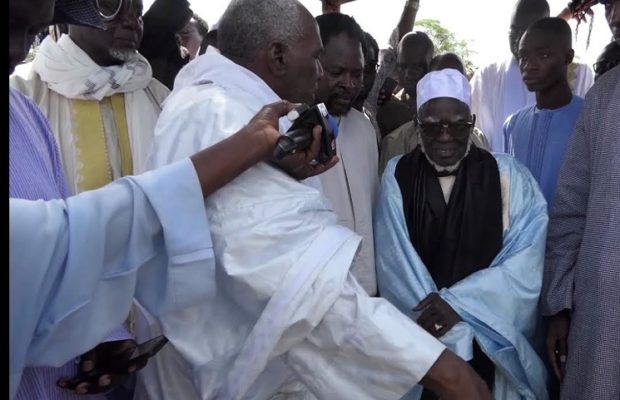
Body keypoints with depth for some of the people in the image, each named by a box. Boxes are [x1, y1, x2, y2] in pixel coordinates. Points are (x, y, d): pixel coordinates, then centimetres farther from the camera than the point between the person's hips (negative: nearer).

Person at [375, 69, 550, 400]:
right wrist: (444, 321, -17)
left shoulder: (507, 175, -4)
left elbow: (525, 260, -11)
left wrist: (459, 302, -20)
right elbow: (394, 263, -9)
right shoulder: (396, 176, -3)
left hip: (491, 341, 0)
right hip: (418, 340, 0)